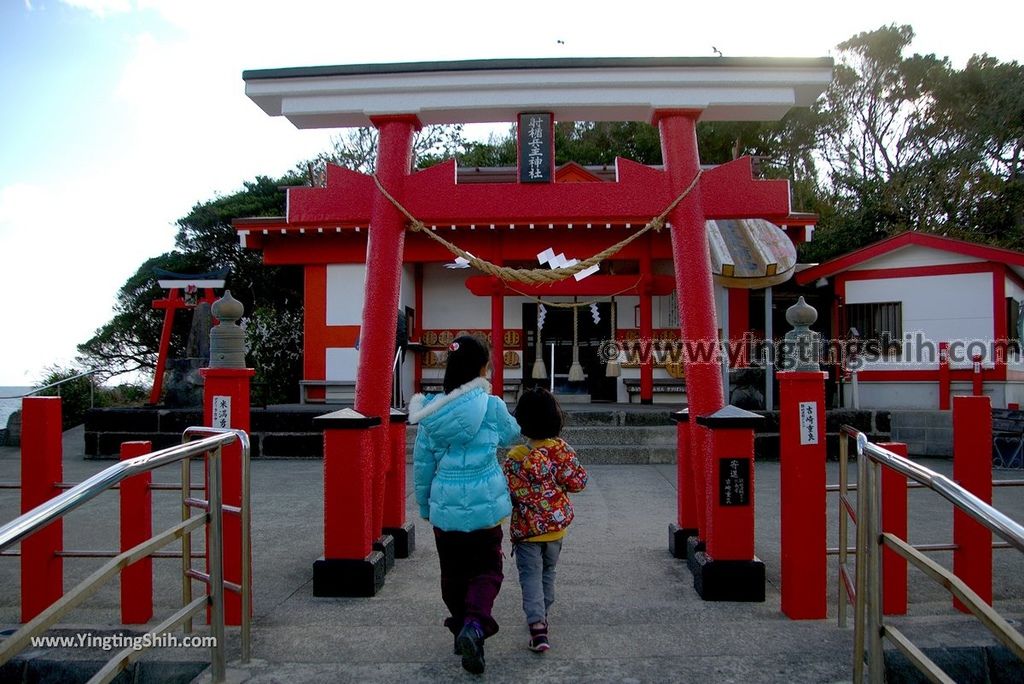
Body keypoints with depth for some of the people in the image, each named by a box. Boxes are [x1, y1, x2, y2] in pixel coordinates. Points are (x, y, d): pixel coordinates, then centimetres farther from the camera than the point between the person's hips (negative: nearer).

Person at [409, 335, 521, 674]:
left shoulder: (431, 411, -2)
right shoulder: (491, 405, -11)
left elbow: (422, 464, 4)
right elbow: (512, 435, 10)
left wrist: (424, 504, 17)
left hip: (444, 507, 3)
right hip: (484, 504, -3)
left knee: (453, 572, 18)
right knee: (486, 569, 9)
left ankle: (461, 625, 29)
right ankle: (475, 624, -13)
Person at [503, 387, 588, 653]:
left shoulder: (515, 457, -16)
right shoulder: (562, 450, -9)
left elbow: (511, 492, -16)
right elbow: (577, 482, -7)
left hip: (526, 529, -3)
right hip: (555, 527, 3)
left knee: (531, 575, 2)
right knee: (548, 571, 23)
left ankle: (537, 625, -12)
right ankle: (542, 615, 37)